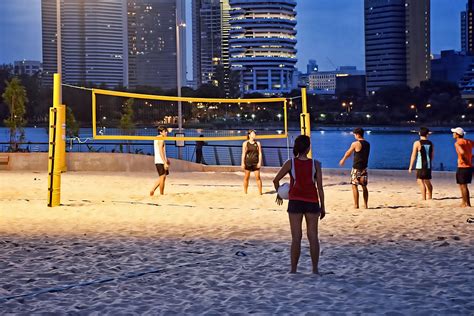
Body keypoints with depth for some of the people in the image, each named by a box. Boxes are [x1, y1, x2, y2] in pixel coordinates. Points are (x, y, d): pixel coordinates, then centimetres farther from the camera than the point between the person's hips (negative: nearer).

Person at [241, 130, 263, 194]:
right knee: (246, 177, 4)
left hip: (255, 162, 1)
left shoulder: (258, 143, 8)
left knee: (258, 177, -5)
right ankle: (245, 192, 13)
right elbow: (243, 154, 2)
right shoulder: (245, 143, 4)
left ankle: (260, 192, -2)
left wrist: (259, 162, -6)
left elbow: (260, 153, 5)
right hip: (248, 162, -1)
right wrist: (242, 163, -5)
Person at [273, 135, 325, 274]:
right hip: (312, 202, 0)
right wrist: (322, 207, 3)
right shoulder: (316, 164, -7)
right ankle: (315, 269, 10)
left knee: (296, 238, 4)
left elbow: (276, 180, -2)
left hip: (295, 202, 0)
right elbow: (320, 187, -5)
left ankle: (293, 269, 6)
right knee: (313, 237, 8)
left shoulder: (290, 163, -7)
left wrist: (279, 194, 18)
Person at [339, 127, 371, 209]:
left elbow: (348, 153, 1)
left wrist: (343, 160, 21)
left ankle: (356, 205, -3)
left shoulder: (355, 143, -12)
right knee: (364, 186, 12)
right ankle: (366, 205, 13)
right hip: (364, 167, 6)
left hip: (356, 168, -6)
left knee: (354, 186, -1)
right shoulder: (367, 144, 8)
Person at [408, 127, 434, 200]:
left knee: (420, 181, -7)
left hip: (420, 166, -6)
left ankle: (423, 198, -14)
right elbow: (432, 155, 15)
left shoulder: (417, 143, -7)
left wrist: (410, 166, -4)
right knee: (427, 182, 17)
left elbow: (413, 156, -8)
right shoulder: (430, 143, 8)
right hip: (428, 166, 6)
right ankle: (430, 197, 27)